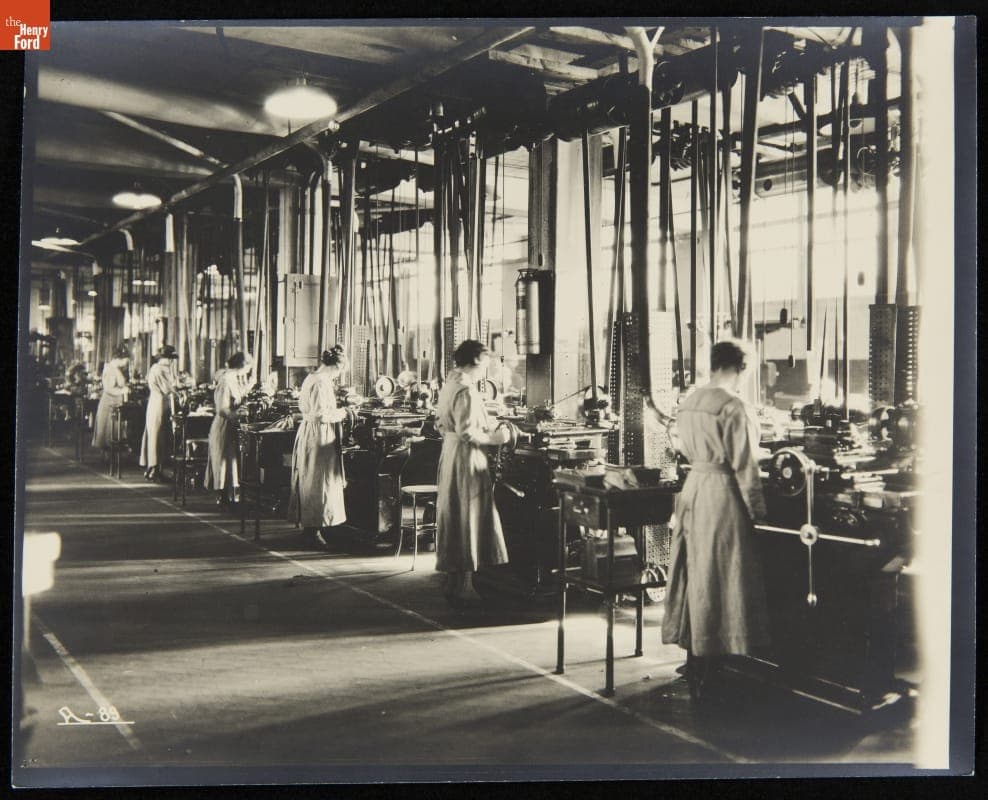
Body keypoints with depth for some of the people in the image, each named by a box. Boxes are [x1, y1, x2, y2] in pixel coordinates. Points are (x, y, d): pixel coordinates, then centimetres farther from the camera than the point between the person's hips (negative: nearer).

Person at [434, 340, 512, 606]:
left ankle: (452, 583, 25)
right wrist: (493, 438, -14)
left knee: (455, 515, 16)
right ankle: (460, 592, 0)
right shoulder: (466, 389, -19)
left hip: (450, 454, 10)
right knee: (468, 518, -4)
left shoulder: (450, 384, 10)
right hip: (467, 458, -10)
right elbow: (466, 431, -25)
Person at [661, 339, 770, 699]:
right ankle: (707, 674, 3)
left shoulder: (688, 403, 8)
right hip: (722, 493, -8)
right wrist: (756, 509, -6)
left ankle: (694, 659, 24)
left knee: (695, 569, 14)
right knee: (720, 574, -1)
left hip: (692, 487, 8)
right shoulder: (731, 406, -15)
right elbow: (743, 464, -14)